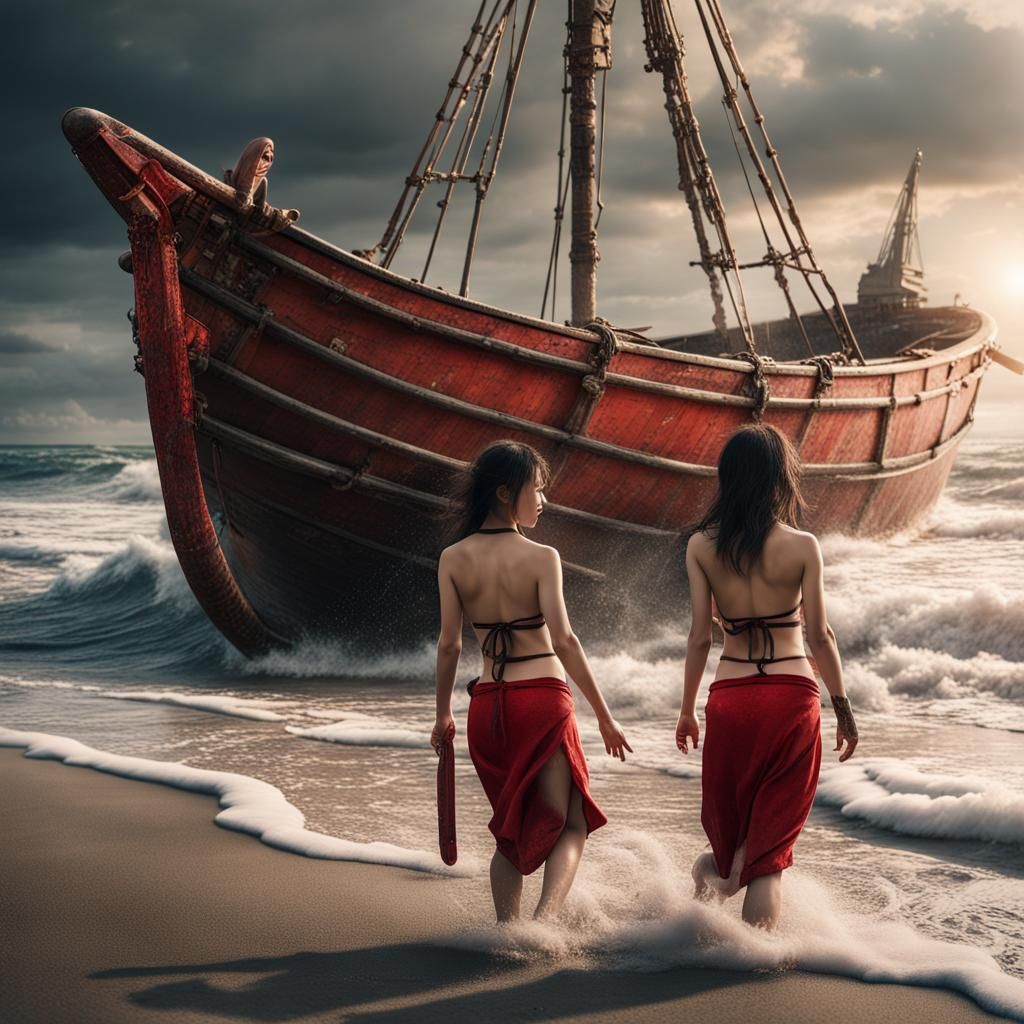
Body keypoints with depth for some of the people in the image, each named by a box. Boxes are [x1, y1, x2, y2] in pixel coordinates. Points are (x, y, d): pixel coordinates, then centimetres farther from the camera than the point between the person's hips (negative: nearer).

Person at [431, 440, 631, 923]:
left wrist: (442, 715, 12)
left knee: (514, 829, 19)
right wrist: (604, 716, -9)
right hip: (543, 700, -4)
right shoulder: (541, 557, -9)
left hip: (487, 705, 4)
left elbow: (449, 644, 1)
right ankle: (545, 916, -16)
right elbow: (563, 641, -13)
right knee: (571, 824, 7)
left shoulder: (453, 559, 1)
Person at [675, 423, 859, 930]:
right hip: (793, 695, -1)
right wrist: (843, 708, 7)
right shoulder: (802, 546, -6)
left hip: (730, 696, 1)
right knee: (770, 848, 6)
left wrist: (687, 709, 10)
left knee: (727, 824, 23)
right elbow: (819, 636, -4)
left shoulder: (702, 545, -1)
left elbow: (700, 636, 0)